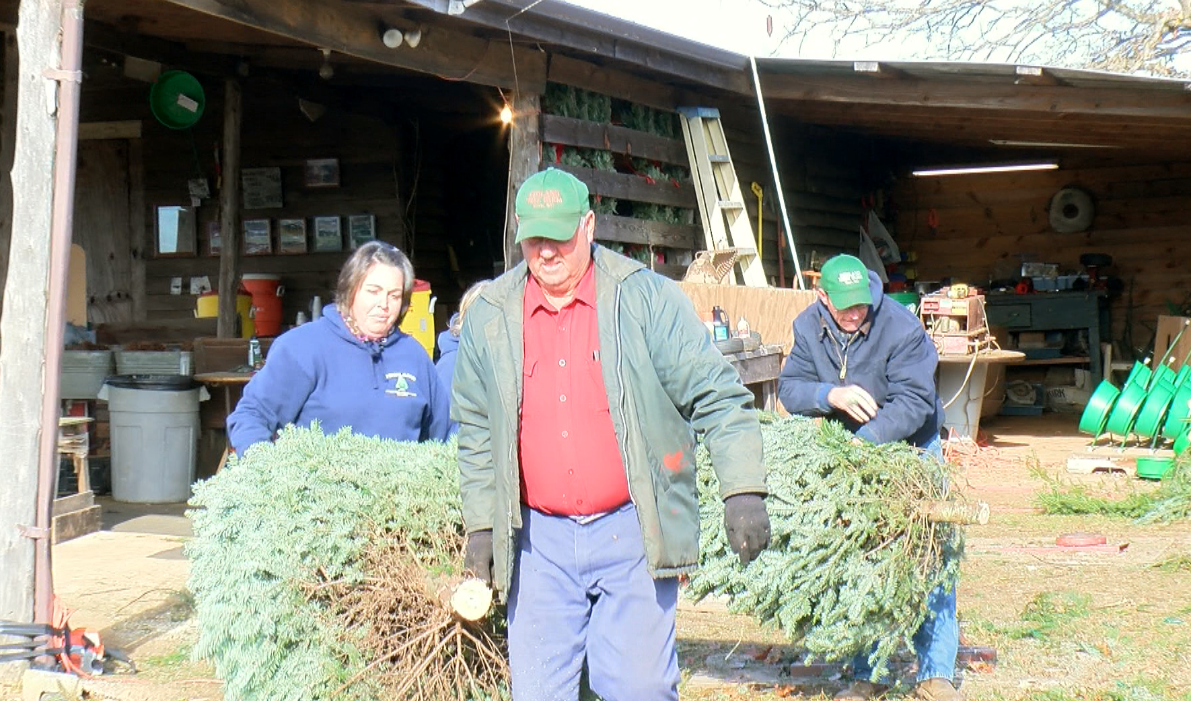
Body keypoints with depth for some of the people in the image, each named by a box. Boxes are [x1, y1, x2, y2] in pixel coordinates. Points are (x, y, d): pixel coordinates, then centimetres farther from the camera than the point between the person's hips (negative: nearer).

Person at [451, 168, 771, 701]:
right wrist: (480, 525, 13)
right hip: (539, 541, 3)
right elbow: (476, 432, 16)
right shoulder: (490, 317, 7)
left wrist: (743, 491, -11)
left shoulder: (648, 299, -3)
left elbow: (716, 396, -3)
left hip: (632, 534, -3)